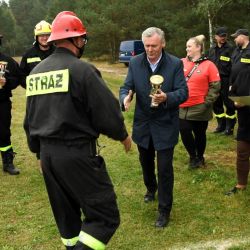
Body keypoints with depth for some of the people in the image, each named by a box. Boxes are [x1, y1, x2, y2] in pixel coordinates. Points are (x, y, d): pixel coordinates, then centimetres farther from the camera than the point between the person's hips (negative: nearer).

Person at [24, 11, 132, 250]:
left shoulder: (35, 72, 9)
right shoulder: (81, 69, -13)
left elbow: (29, 119, 16)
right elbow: (106, 111, -14)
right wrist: (123, 135, 6)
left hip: (47, 153, 8)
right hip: (77, 152, -8)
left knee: (65, 213, 22)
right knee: (104, 214, -2)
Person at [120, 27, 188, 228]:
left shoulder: (175, 64, -11)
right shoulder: (135, 63, -3)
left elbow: (183, 92, -14)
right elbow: (126, 87, -4)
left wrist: (166, 98, -34)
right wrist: (125, 98, -28)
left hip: (165, 125, -3)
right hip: (143, 123, 4)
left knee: (165, 168, -1)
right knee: (146, 162, 22)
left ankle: (164, 210, 14)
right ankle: (151, 188, 52)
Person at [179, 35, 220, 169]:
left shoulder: (208, 65, -6)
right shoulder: (181, 63, 3)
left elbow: (215, 86, -6)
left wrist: (207, 103, -11)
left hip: (199, 108, -3)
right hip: (182, 107, 3)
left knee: (200, 134, 11)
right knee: (185, 133, 4)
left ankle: (200, 157, 34)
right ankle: (193, 157, 27)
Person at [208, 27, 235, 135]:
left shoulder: (230, 49, -5)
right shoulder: (212, 49, 13)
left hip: (226, 80, -6)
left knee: (228, 104, 0)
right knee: (216, 104, 11)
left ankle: (229, 127, 11)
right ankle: (221, 125, 25)